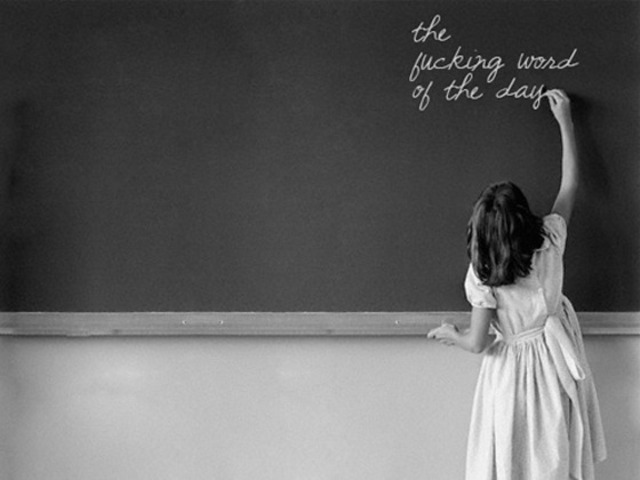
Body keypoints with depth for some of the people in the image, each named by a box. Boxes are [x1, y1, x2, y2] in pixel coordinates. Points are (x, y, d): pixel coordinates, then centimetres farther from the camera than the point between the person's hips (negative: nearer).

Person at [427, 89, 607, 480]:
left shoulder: (482, 277, -24)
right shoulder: (550, 240, -19)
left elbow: (477, 343, -17)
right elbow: (570, 184, -5)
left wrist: (450, 334, 5)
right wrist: (565, 121, 2)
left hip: (514, 366, -3)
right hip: (555, 359, 3)